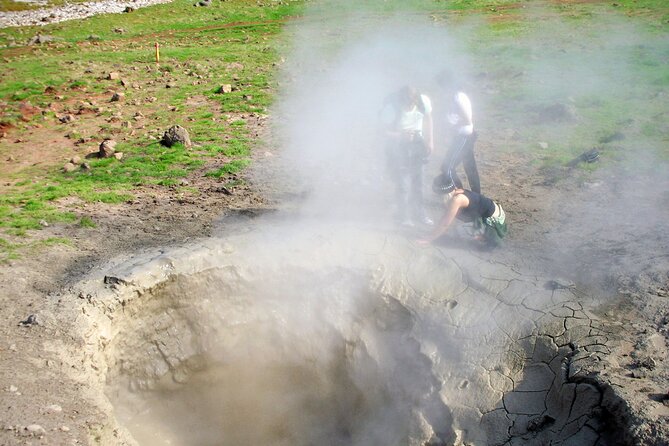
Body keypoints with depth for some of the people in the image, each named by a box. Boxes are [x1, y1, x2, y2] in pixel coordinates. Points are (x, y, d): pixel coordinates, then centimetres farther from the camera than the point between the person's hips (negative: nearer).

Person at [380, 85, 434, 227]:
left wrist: (429, 141, 4)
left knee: (417, 181, 12)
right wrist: (402, 135, -35)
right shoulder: (391, 108, -27)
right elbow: (386, 132, -18)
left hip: (417, 143, 4)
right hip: (398, 147, -4)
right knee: (403, 184, -3)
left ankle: (419, 213, 28)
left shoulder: (424, 101, -18)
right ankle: (404, 216, 16)